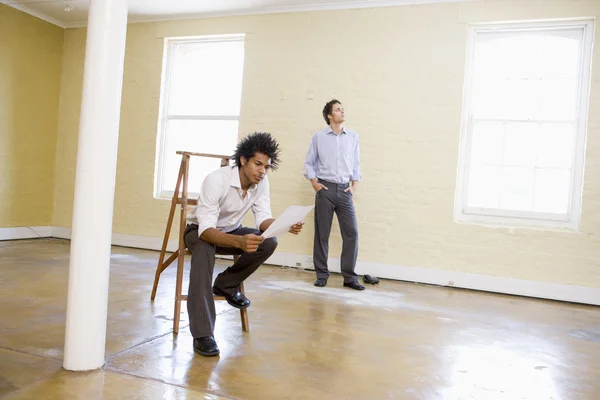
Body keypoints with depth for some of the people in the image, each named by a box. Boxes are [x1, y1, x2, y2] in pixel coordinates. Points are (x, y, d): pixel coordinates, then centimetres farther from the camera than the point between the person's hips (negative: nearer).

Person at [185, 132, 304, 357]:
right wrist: (239, 242, -58)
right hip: (201, 230, -5)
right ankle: (203, 334, -34)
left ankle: (226, 285, 0)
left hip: (231, 230, 5)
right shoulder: (216, 180, -33)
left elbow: (263, 218, -15)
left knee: (269, 242, -21)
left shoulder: (262, 182, -15)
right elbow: (206, 230, -39)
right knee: (204, 253, -39)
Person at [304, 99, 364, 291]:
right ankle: (322, 274, 14)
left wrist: (354, 185, 3)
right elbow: (309, 162, 7)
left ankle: (349, 276, 6)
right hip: (325, 188, -2)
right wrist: (314, 183, -4)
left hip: (344, 190, 2)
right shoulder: (318, 136, 3)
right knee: (322, 233, 3)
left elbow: (356, 163, 11)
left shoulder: (353, 136, 7)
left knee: (351, 232, -3)